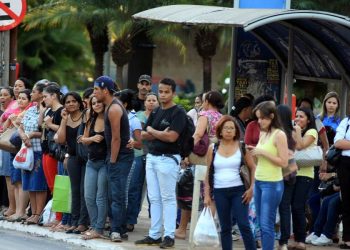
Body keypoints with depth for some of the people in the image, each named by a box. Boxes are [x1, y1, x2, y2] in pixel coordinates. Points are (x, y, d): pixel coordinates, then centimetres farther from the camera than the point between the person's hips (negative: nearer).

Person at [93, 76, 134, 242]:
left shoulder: (114, 109, -16)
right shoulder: (112, 106, 14)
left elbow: (116, 138, -19)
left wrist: (113, 160, -15)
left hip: (120, 157, -10)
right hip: (117, 157, 10)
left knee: (117, 195, -11)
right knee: (115, 195, 12)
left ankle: (117, 231, -12)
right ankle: (120, 230, 16)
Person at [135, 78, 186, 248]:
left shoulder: (178, 113, -8)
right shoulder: (155, 112, 15)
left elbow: (172, 137, -19)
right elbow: (144, 135, 12)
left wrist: (152, 131, -5)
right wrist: (160, 134, -7)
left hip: (168, 159, -8)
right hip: (151, 157, 8)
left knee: (168, 198, -4)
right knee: (154, 198, 9)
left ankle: (169, 236, -1)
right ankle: (154, 235, 14)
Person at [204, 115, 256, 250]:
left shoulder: (242, 147, 1)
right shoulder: (213, 149, 5)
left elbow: (253, 168, 4)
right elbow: (209, 173, 8)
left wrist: (251, 188, -6)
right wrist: (207, 194, 4)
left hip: (238, 191, -2)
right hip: (220, 192, 2)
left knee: (244, 225, -7)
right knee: (225, 227, 7)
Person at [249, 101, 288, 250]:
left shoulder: (279, 135, -11)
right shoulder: (262, 134, 10)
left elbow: (284, 162, -15)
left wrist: (263, 152, -18)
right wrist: (254, 152, 0)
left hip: (272, 184, -8)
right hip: (258, 182, 8)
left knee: (267, 224, -7)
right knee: (261, 223, 10)